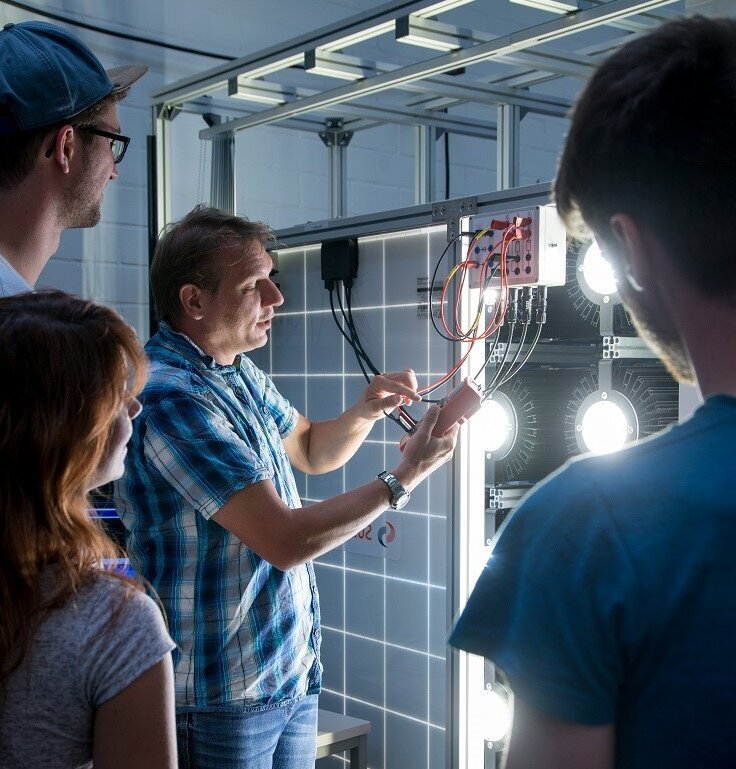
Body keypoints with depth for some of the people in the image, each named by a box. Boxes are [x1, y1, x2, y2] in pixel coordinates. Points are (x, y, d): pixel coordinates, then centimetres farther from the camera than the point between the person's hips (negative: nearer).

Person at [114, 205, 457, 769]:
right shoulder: (172, 395, -24)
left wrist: (367, 411, 0)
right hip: (224, 697, -8)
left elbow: (310, 451, 21)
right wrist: (403, 478, -16)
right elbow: (286, 541, -26)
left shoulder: (240, 372, 6)